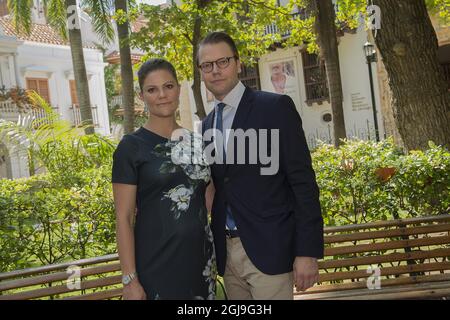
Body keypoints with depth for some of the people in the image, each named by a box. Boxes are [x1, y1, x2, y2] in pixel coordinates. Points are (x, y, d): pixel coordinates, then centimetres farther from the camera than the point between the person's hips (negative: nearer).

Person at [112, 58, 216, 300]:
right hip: (156, 262, -5)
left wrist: (217, 255, 10)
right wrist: (130, 279, -13)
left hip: (200, 258, 5)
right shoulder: (131, 146, -7)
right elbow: (123, 218, -9)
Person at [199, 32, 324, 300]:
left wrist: (308, 252, -15)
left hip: (268, 250, -5)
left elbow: (303, 182, -10)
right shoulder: (207, 125, 13)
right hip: (226, 252, 6)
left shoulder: (276, 107, -6)